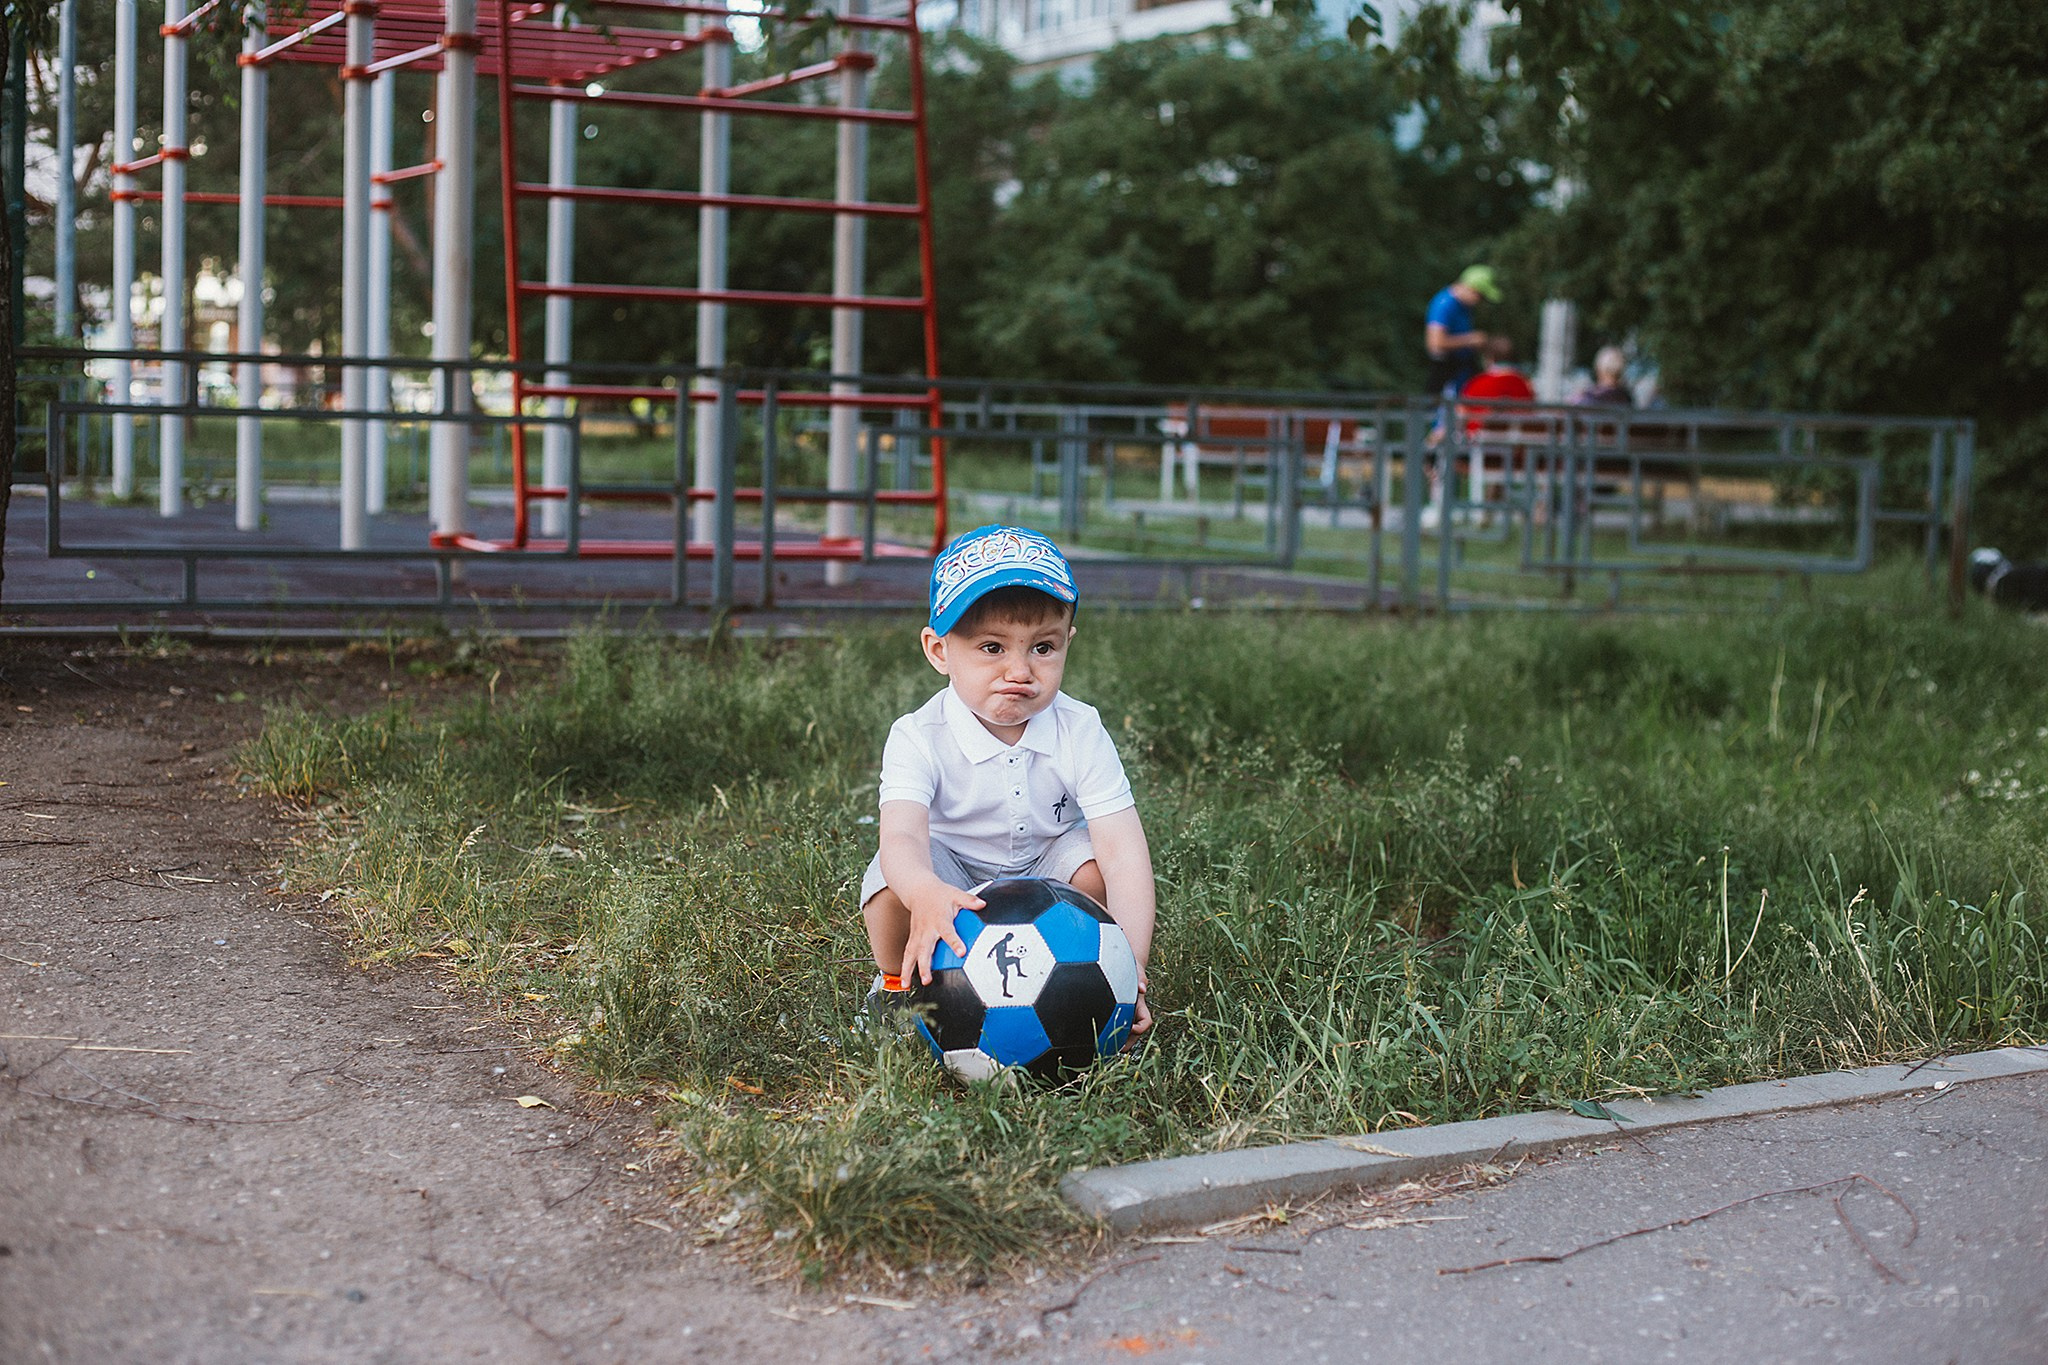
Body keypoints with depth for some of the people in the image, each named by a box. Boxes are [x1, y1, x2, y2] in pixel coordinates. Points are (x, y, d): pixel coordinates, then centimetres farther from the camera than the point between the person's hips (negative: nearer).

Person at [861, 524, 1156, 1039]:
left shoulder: (1081, 734, -20)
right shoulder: (919, 739, -24)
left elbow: (1123, 849, -29)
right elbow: (902, 836, -42)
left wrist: (1131, 963, -44)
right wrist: (926, 894, -69)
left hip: (1044, 871, 2)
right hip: (951, 876, -2)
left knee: (1096, 862, -28)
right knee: (893, 881, -32)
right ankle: (897, 982, -1)